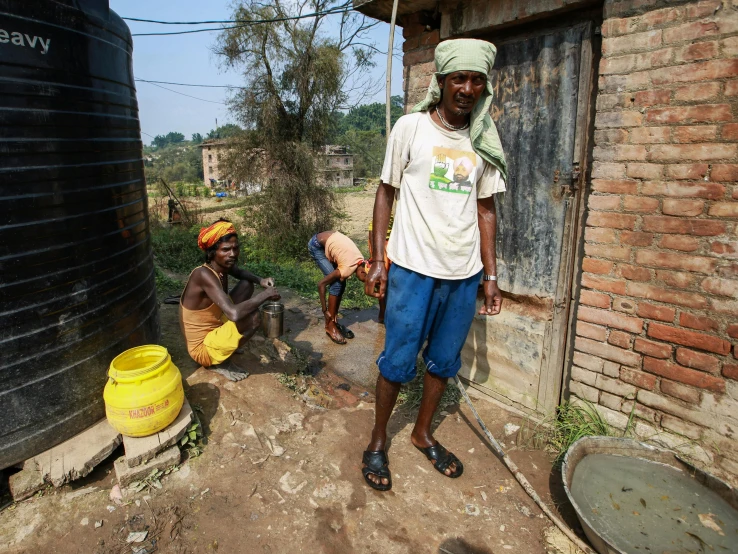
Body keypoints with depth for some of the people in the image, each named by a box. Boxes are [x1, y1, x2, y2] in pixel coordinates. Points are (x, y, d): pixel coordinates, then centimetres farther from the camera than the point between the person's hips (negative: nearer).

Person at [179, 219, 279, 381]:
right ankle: (220, 362, -5)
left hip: (213, 328, 9)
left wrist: (260, 281, -3)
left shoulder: (221, 265, -6)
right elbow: (234, 313, -44)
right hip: (203, 348, -9)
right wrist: (265, 295, -28)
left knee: (247, 285, 12)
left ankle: (228, 341, 12)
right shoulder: (204, 274, -31)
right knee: (253, 316, -30)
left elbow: (241, 273, 20)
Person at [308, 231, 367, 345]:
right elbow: (321, 284, -23)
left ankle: (333, 320, 15)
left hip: (328, 241, 8)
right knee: (336, 284, -13)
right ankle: (330, 325, -3)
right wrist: (325, 310, -15)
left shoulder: (360, 261, -6)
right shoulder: (347, 270, -28)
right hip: (316, 246, -8)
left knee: (341, 283, 5)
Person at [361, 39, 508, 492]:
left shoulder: (485, 141, 8)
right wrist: (378, 260, -4)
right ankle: (378, 441, 25)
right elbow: (387, 192, 1)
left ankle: (423, 433, 35)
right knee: (399, 362, 2)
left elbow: (486, 208, 10)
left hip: (465, 273, 4)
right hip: (413, 267, -4)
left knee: (444, 361, 13)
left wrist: (491, 276, 8)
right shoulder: (411, 127, -2)